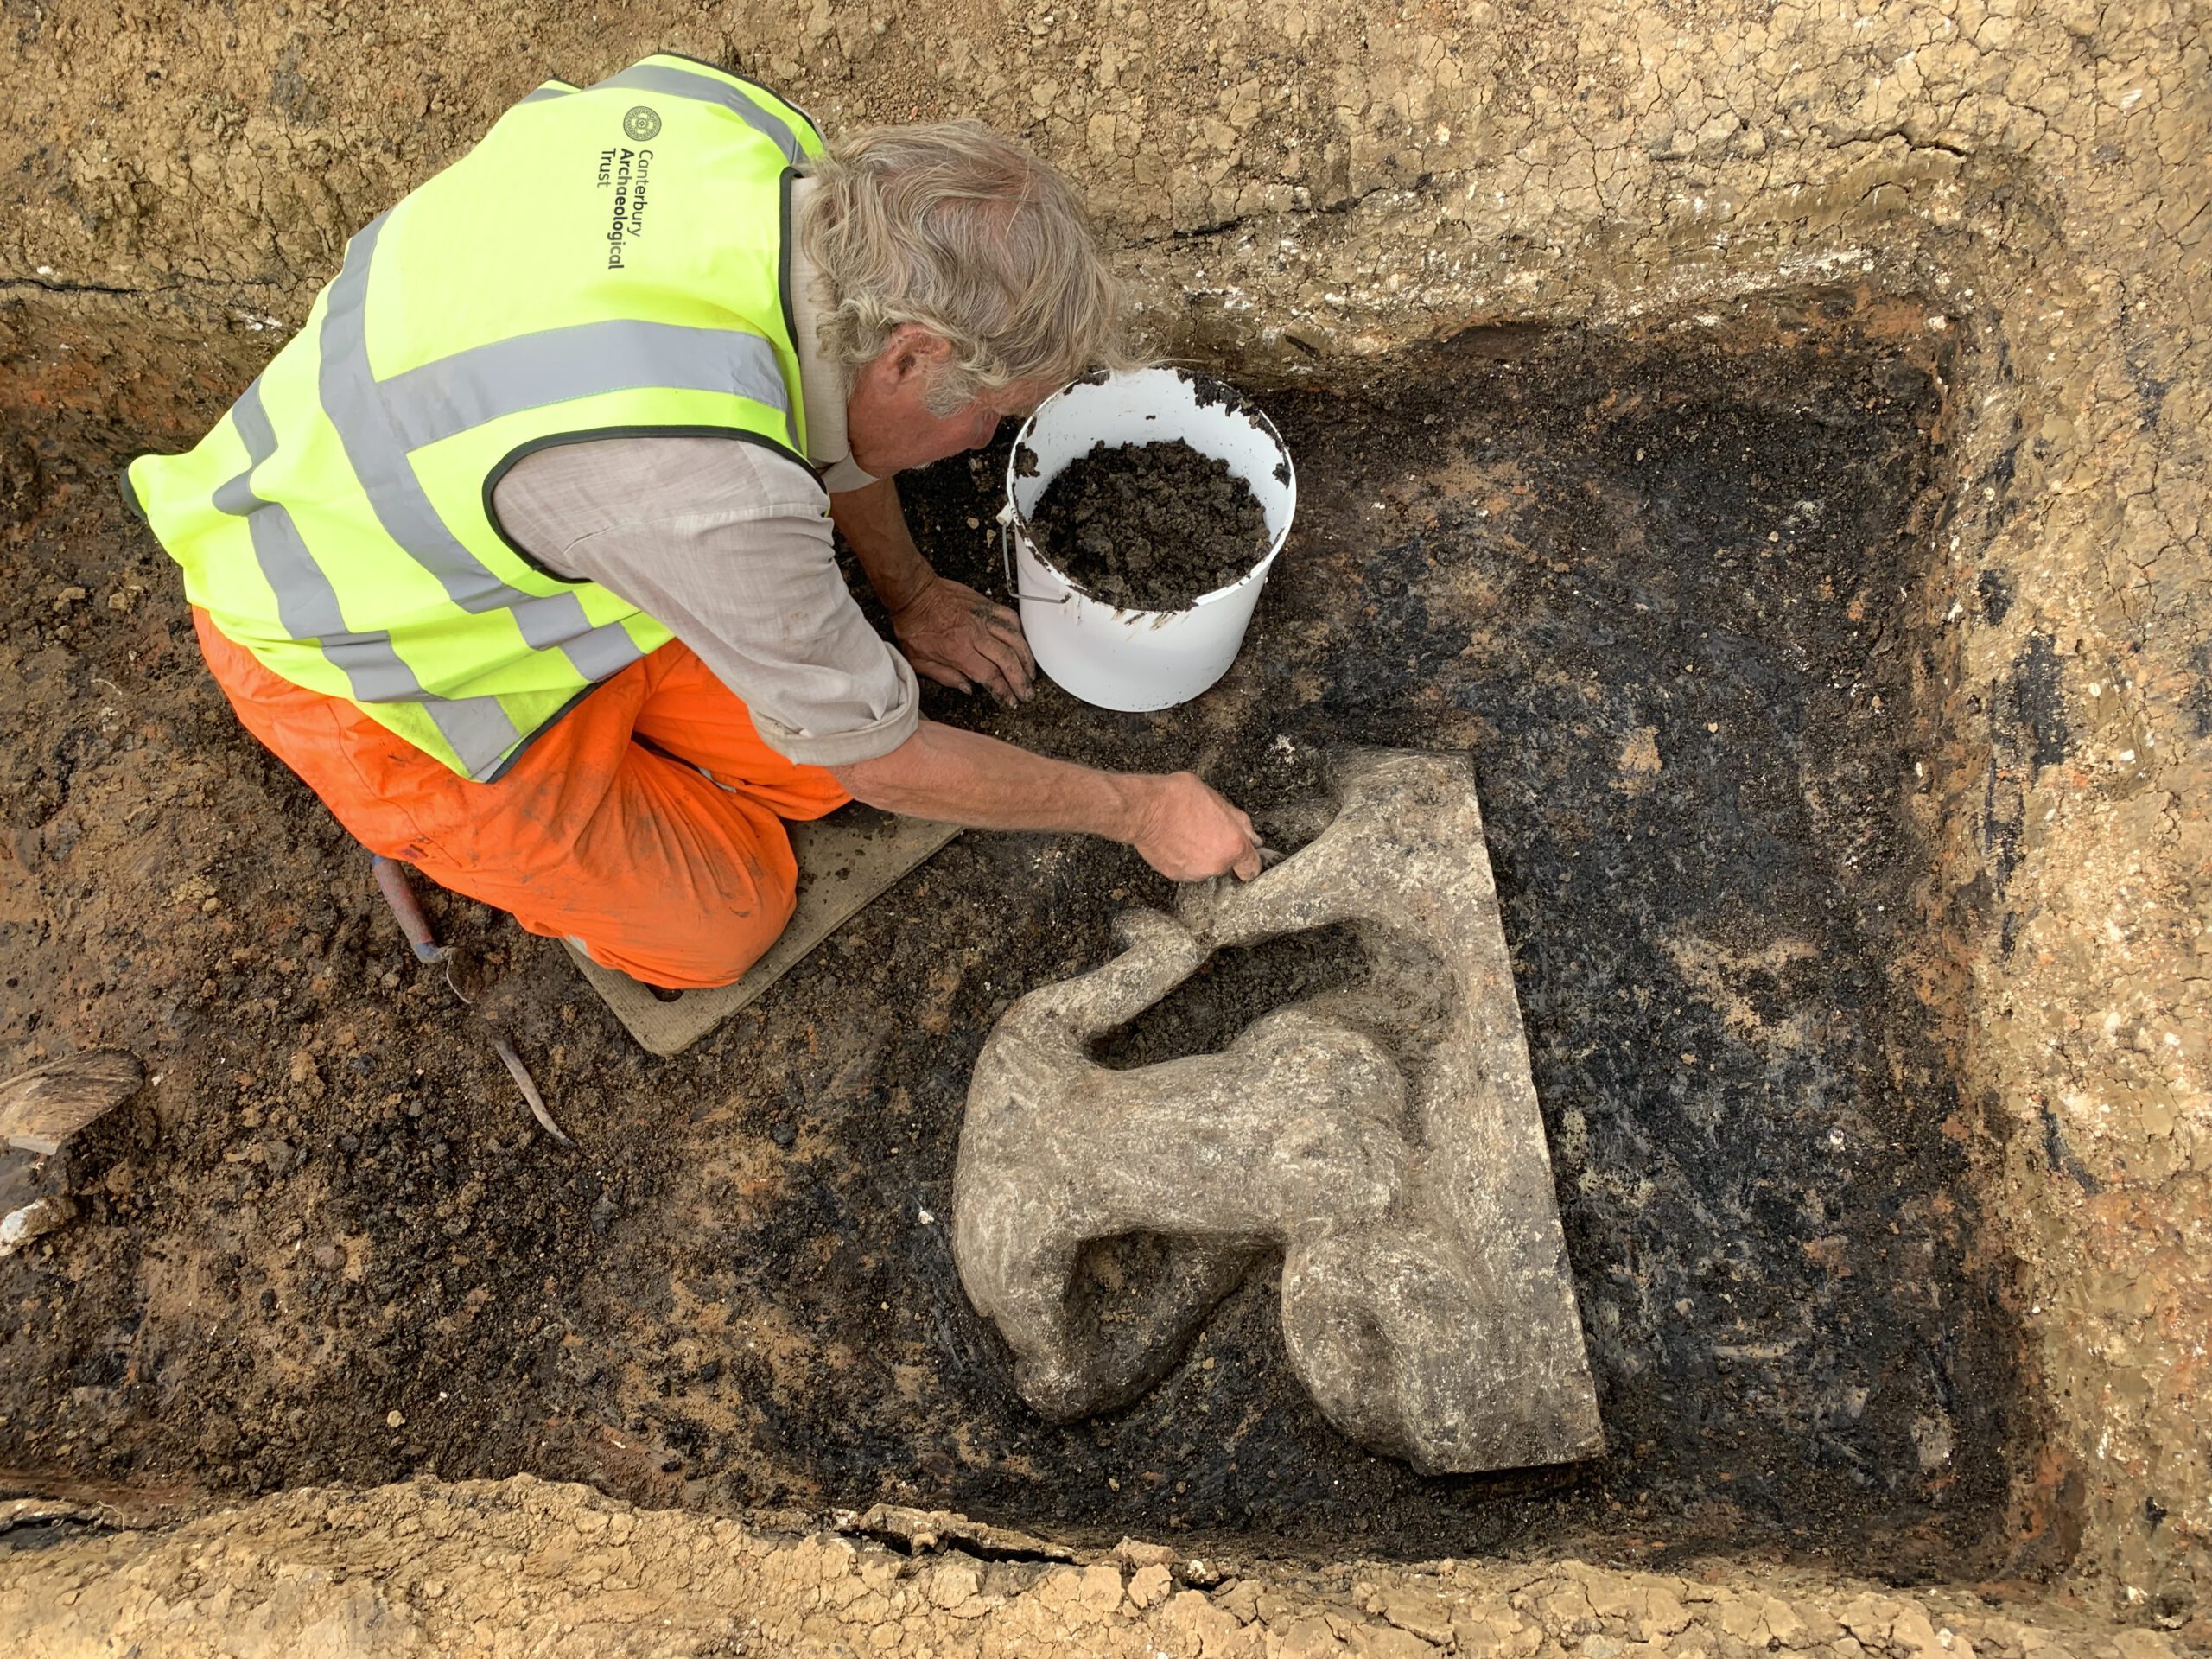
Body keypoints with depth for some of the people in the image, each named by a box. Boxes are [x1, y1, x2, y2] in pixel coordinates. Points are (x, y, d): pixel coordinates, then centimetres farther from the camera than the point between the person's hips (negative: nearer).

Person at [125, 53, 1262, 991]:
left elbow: (822, 398, 4)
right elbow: (888, 763, -24)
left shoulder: (748, 135, -18)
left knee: (807, 765, 3)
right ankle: (419, 814, 18)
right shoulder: (703, 483, -40)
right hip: (342, 633, -6)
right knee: (714, 931, 4)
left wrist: (909, 592, 16)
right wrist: (1140, 812, -11)